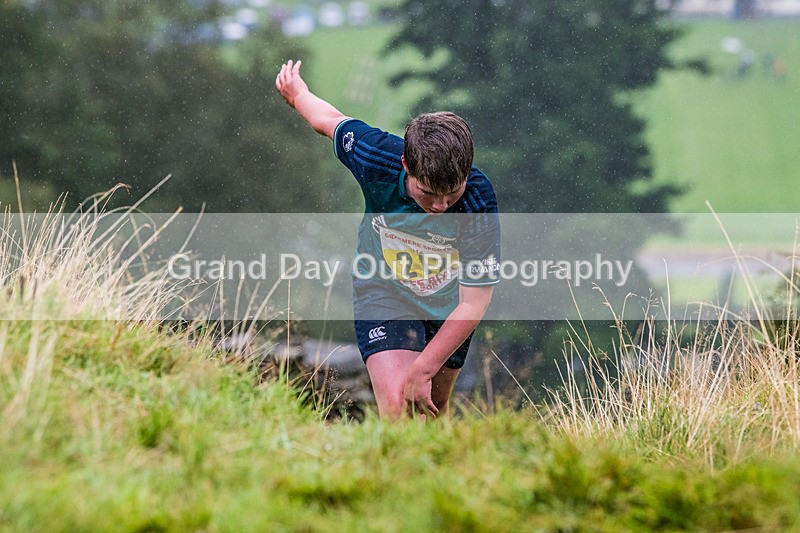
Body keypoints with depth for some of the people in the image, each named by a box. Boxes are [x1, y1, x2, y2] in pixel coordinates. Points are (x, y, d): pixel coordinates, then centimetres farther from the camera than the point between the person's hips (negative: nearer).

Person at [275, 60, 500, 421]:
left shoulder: (478, 205, -32)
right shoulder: (375, 157, -30)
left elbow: (472, 305, -27)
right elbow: (330, 121, -6)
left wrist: (423, 370, -29)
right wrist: (296, 92, 15)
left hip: (448, 306, 1)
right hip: (384, 293, -1)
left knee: (431, 412, 14)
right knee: (397, 407, -20)